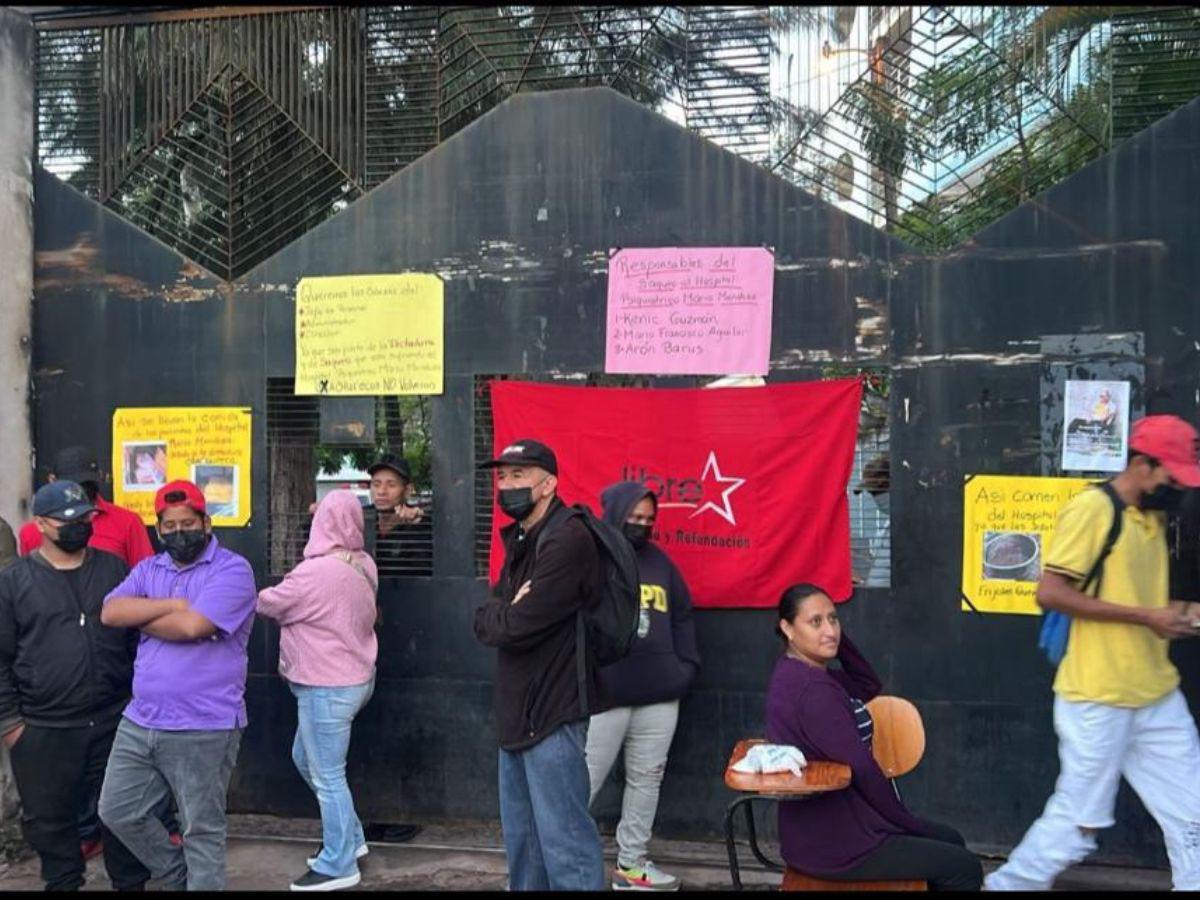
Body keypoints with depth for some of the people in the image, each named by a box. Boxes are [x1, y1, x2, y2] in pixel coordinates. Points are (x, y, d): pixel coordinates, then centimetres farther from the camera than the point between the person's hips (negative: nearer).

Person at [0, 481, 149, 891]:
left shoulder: (114, 569, 5)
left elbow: (137, 637, 10)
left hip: (115, 721, 1)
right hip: (43, 731, -1)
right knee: (48, 819, 11)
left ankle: (131, 883, 27)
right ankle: (63, 883, 29)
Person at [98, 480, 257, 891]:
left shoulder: (232, 569, -10)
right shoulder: (148, 569, 12)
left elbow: (192, 626, -23)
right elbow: (110, 612, -3)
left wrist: (144, 622, -5)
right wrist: (171, 604, -14)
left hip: (204, 729, -7)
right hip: (140, 721, 7)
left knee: (202, 831, 4)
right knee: (117, 811, 15)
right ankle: (178, 876, 34)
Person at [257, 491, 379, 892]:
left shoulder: (315, 573, -23)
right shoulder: (364, 565, 2)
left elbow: (268, 604, -7)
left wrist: (262, 595, 13)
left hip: (328, 687, -9)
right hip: (354, 678, 9)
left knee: (327, 776, 2)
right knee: (306, 758, 22)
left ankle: (339, 866, 13)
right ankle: (350, 838, 30)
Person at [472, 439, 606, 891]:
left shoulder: (567, 541, -18)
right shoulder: (520, 540, 14)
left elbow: (515, 627, -23)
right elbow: (484, 620, 9)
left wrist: (495, 617, -2)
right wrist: (506, 612, -12)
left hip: (552, 713, -10)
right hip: (519, 710, 10)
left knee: (563, 841, -7)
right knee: (521, 836, 18)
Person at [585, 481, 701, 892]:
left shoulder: (659, 561, 13)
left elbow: (682, 616, 20)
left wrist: (687, 666, 10)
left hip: (661, 696, 6)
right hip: (603, 696, -6)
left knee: (647, 778, 10)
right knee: (584, 782, -2)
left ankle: (631, 863, 21)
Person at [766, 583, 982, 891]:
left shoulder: (797, 673, 6)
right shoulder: (813, 690, -25)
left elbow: (868, 685, 16)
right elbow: (861, 770, -22)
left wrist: (835, 636, 3)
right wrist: (908, 822, -8)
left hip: (823, 824, 10)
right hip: (832, 845, -10)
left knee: (950, 840, 21)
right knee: (964, 868, -1)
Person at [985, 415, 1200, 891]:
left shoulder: (1154, 516, 13)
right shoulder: (1092, 508, -13)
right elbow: (1050, 592, -20)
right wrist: (1145, 616, -18)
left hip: (1158, 696, 8)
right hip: (1098, 699, -8)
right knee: (1078, 823, 2)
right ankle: (1008, 884, 22)